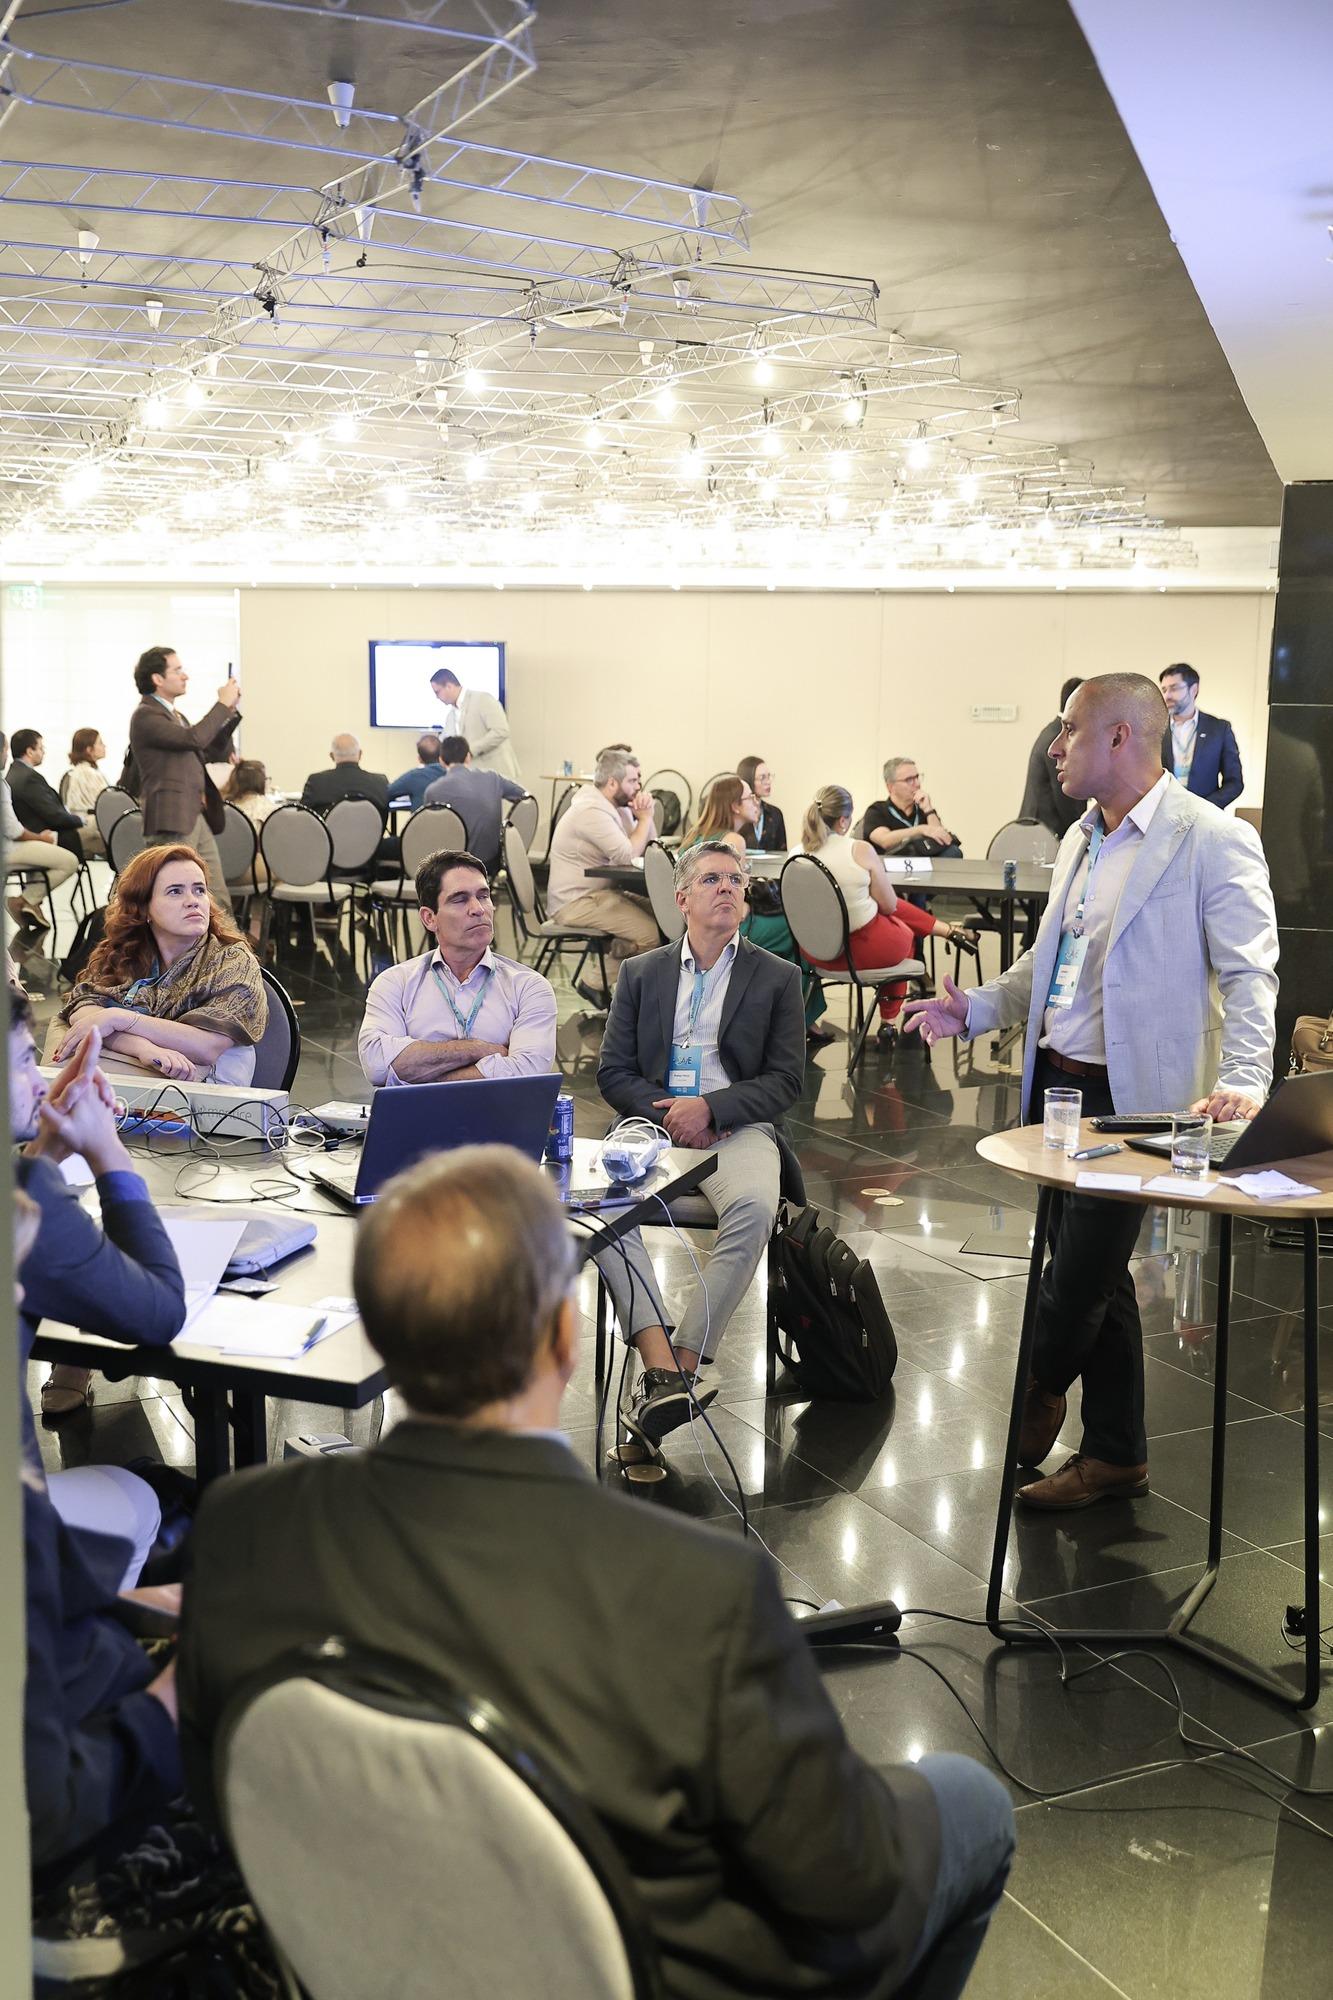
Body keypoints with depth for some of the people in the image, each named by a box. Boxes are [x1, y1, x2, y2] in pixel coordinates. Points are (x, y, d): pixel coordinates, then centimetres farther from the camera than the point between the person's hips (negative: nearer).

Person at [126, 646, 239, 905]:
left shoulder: (176, 716, 21)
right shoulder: (145, 716, -9)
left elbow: (213, 753, 23)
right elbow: (194, 738, -23)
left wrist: (231, 712, 13)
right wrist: (223, 704, -11)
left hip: (199, 818, 9)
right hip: (172, 819, -9)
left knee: (219, 902, 7)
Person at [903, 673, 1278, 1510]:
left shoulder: (1213, 840, -11)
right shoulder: (1083, 839, 13)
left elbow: (1249, 973, -16)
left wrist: (1242, 1080, -29)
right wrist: (976, 1010, 7)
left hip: (1127, 1096, -8)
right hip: (1058, 1082, 8)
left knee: (1077, 1278, -2)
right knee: (1094, 1275, 15)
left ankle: (1043, 1387, 30)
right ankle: (1117, 1456, 28)